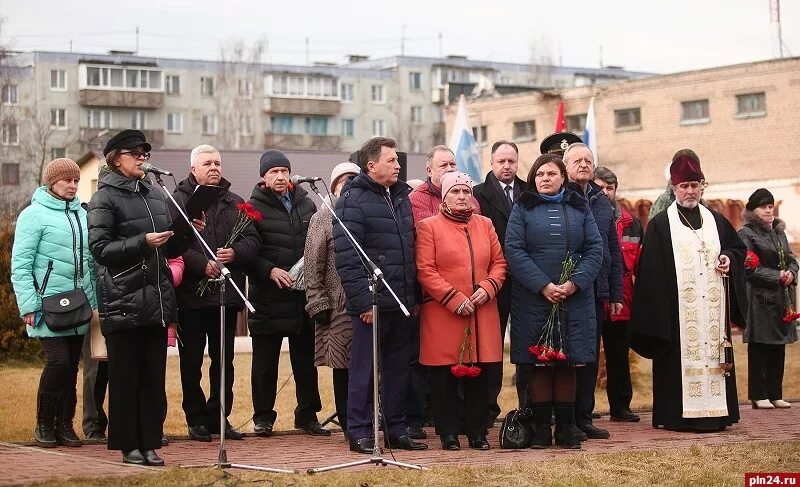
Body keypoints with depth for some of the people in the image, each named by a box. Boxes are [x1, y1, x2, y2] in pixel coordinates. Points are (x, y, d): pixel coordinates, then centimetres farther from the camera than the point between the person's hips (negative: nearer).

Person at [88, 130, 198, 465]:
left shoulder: (155, 195, 16)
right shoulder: (105, 198, -2)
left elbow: (170, 249, 21)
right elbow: (100, 248, -11)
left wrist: (188, 234, 1)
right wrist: (142, 242, -20)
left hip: (157, 300, 6)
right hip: (123, 302, -6)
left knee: (154, 378, 6)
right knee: (125, 378, 1)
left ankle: (150, 443, 11)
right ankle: (128, 445, 9)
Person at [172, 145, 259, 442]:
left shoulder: (235, 203, 14)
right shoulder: (178, 201, -1)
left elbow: (252, 240, 8)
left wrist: (235, 253, -12)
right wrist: (202, 264, -21)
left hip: (227, 294, 4)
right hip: (191, 294, -4)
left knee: (224, 359, 9)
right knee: (192, 360, 3)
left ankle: (219, 416, 18)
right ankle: (196, 419, 11)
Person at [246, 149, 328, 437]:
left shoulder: (306, 205, 11)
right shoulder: (254, 208, -2)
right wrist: (270, 270, -19)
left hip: (304, 294, 4)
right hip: (267, 297, -4)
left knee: (305, 359, 10)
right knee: (265, 362, 4)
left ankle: (307, 414, 19)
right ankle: (263, 416, 13)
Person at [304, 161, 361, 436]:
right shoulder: (323, 218, 4)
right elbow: (313, 266, -1)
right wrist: (319, 304, -7)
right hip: (339, 307, -3)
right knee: (343, 368, 2)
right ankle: (350, 426, 11)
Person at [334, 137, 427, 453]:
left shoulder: (401, 196, 16)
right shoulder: (353, 200, -9)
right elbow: (346, 258, -15)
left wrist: (414, 295, 15)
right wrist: (364, 301, -19)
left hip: (402, 304, 7)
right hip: (372, 304, -7)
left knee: (398, 368, 12)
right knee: (364, 369, 0)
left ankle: (395, 430, 20)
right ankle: (359, 433, 7)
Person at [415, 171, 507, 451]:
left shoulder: (484, 225, 14)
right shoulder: (429, 226, 0)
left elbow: (499, 262, 13)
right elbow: (425, 270, -7)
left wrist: (488, 288, -6)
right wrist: (454, 299, -13)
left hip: (482, 313, 4)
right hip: (442, 314, -4)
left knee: (479, 375, 6)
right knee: (444, 377, 1)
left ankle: (478, 432, 14)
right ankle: (448, 433, 10)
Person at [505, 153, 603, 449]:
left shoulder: (580, 208, 10)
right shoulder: (523, 209, 5)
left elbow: (595, 249, 4)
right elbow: (514, 251, -5)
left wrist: (574, 284, -11)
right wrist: (543, 285, -14)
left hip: (575, 300, 1)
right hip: (533, 300, -1)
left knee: (568, 363, 3)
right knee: (539, 364, 0)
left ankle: (566, 428, 9)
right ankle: (541, 429, 6)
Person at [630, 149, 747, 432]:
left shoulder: (716, 220, 16)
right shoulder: (660, 224, 2)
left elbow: (738, 247, 25)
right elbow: (651, 270, -3)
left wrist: (730, 259, 1)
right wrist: (658, 310, -11)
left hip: (713, 307, 4)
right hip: (677, 310, -4)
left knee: (713, 354, 2)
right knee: (681, 358, -6)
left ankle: (714, 412, 7)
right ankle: (678, 415, -4)